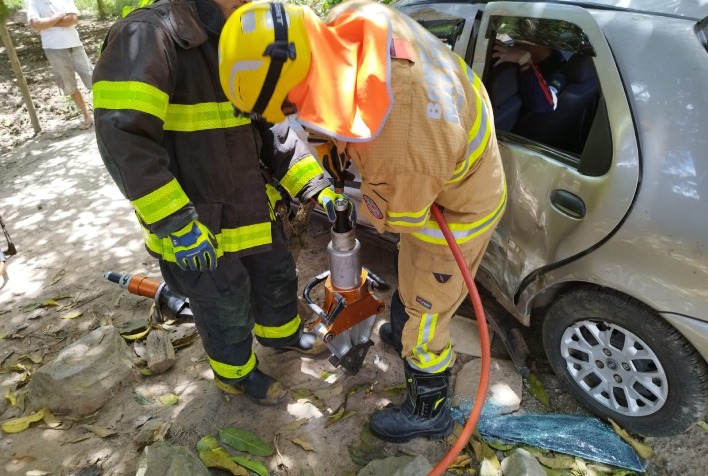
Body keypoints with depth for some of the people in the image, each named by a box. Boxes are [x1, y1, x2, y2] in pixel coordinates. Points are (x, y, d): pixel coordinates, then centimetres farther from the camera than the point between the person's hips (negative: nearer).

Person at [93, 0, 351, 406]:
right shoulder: (146, 36, -21)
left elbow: (271, 129, 6)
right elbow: (122, 139, -29)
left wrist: (316, 186, -3)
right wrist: (176, 224, -30)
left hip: (252, 207, 7)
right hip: (198, 227, -7)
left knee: (278, 277, 25)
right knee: (228, 311, 14)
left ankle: (280, 332, 56)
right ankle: (236, 374, 44)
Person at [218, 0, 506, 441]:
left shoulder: (398, 148, -45)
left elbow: (396, 215, -22)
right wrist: (339, 144, -1)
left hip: (457, 209, -8)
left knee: (424, 310, 10)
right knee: (413, 278, 30)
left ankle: (428, 410, 36)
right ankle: (408, 331, 59)